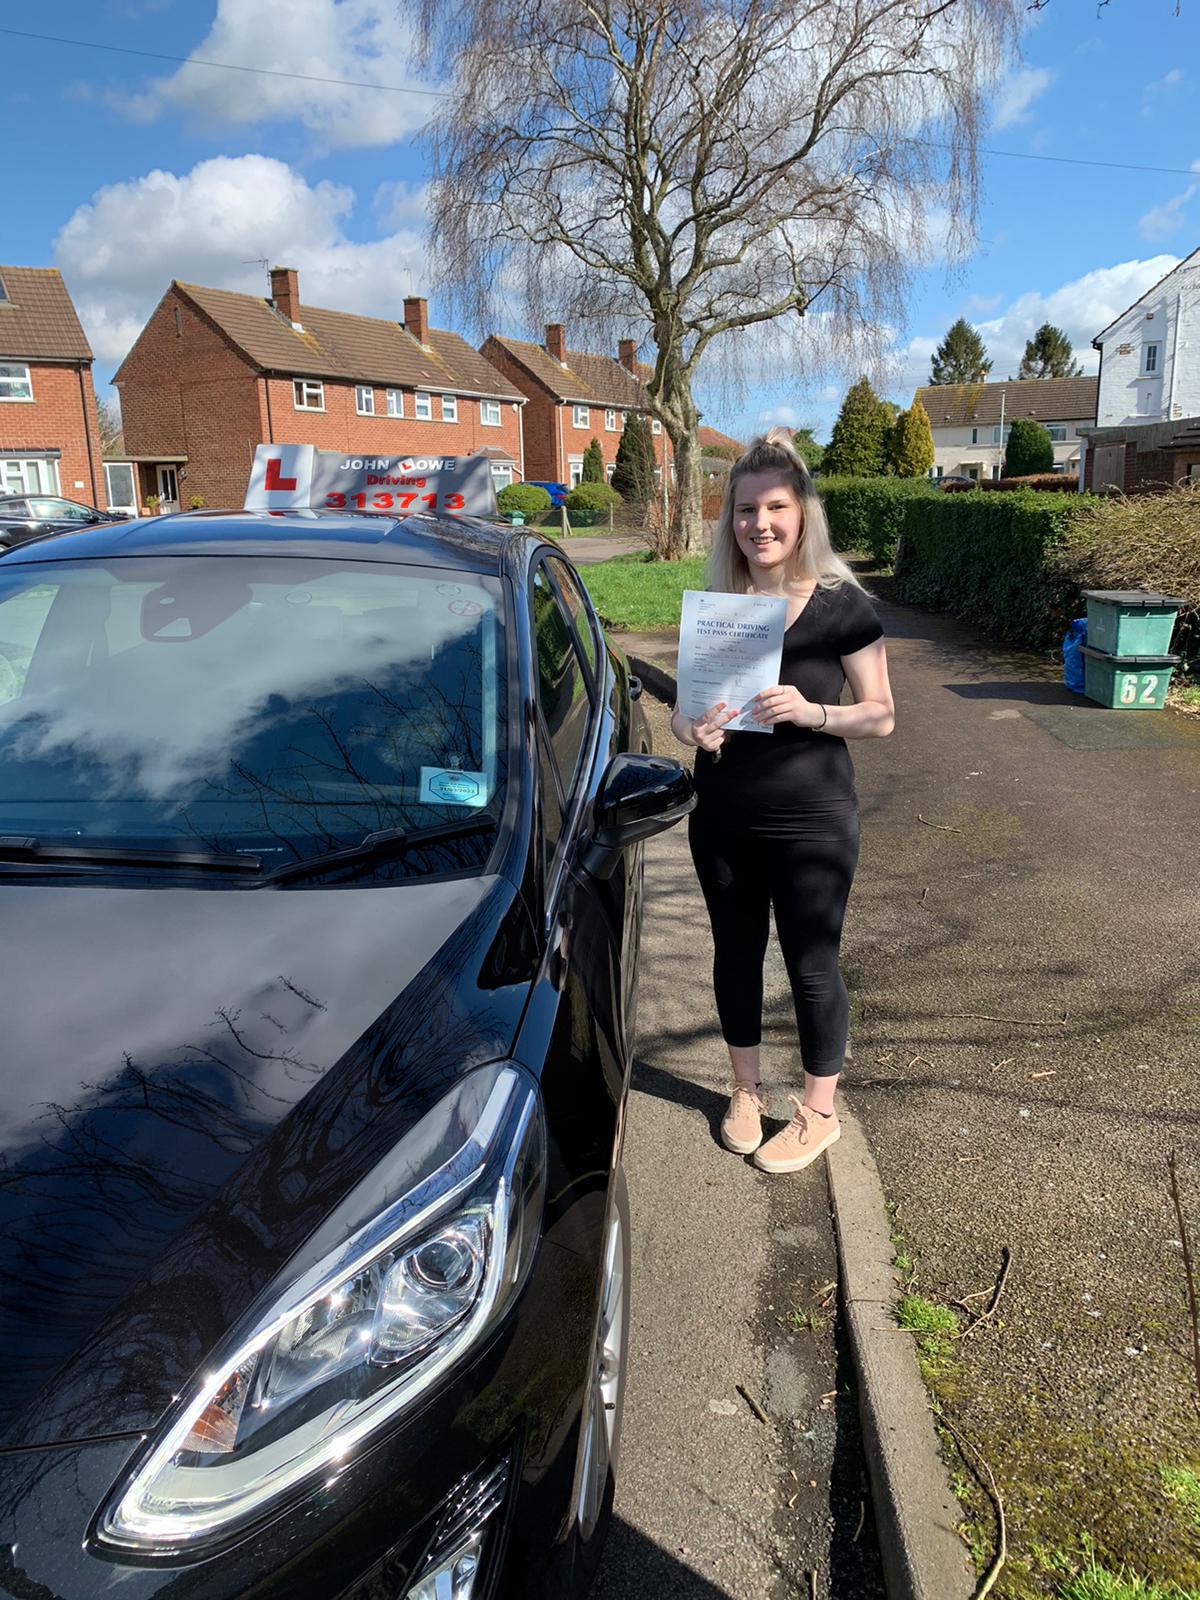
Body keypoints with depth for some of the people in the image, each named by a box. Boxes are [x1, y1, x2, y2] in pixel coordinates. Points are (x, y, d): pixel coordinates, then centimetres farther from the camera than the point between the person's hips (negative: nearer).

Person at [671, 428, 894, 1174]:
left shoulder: (842, 604, -9)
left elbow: (880, 716, -7)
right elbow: (683, 705, 6)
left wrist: (809, 711, -26)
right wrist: (692, 726, -17)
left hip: (812, 822, -4)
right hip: (723, 819, 4)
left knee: (812, 966, 8)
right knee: (736, 954, 17)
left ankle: (819, 1113, 30)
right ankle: (747, 1089, 40)